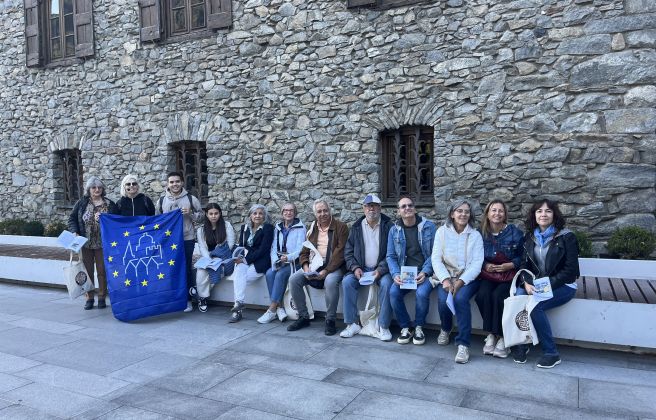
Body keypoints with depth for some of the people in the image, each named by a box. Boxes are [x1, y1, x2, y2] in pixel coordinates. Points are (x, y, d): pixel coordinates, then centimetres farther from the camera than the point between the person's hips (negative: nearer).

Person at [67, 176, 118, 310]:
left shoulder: (110, 204, 1)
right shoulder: (81, 203, 4)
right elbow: (72, 219, 6)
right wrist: (74, 232, -8)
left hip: (102, 244, -1)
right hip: (85, 244, 1)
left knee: (102, 271, 5)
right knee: (87, 271, 7)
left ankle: (102, 298, 16)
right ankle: (89, 298, 17)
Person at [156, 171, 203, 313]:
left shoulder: (191, 199, -1)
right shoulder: (162, 200, 6)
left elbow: (201, 214, 6)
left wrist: (190, 214, -13)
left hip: (187, 240, -2)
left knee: (186, 269, 4)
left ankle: (187, 300, 14)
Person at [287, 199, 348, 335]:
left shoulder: (341, 227, -3)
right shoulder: (312, 228, 14)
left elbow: (340, 252, -12)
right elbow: (304, 252, 13)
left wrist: (326, 271, -21)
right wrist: (306, 268, -8)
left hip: (333, 267, -5)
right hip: (313, 266, 5)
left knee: (330, 281, -36)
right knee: (294, 279, -18)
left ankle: (330, 320, -18)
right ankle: (303, 317, -3)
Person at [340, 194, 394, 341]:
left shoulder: (388, 226, -1)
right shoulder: (356, 228, 8)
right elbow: (348, 252, 8)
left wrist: (380, 270, -18)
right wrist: (355, 268, -9)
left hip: (381, 269, -3)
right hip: (361, 269, 3)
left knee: (386, 283, -32)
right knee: (347, 282, -23)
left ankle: (383, 326, -19)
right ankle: (352, 324, -14)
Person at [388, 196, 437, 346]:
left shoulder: (429, 226, 1)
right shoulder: (394, 230, 8)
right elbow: (391, 256, 5)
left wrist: (425, 272, -16)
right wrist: (396, 274, -13)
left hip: (424, 273, -2)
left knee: (422, 293, -31)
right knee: (393, 292, -25)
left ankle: (419, 327, -3)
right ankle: (406, 327, -3)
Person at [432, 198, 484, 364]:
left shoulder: (475, 235, 2)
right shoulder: (442, 232, 4)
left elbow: (477, 263, -5)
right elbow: (436, 259, -2)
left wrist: (460, 281, -19)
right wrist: (445, 279, -17)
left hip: (468, 278, -1)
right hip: (447, 277, 1)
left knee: (460, 298, -31)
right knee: (443, 300, -27)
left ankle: (463, 344, -21)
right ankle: (445, 329, 7)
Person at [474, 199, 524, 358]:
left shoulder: (515, 232, -1)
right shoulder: (481, 233, 4)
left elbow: (522, 257, 1)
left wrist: (509, 265, -15)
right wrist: (485, 265, -8)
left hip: (509, 275, -2)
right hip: (487, 275, 2)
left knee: (498, 296, -31)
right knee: (482, 295, -29)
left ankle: (502, 338, -14)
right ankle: (491, 334, -13)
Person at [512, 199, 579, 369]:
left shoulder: (566, 237, -6)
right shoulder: (529, 237, 10)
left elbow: (570, 269, -10)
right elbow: (524, 264, 8)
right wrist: (526, 283, -13)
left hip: (562, 285, -4)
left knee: (534, 305, -30)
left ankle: (551, 353, -13)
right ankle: (520, 344, -12)